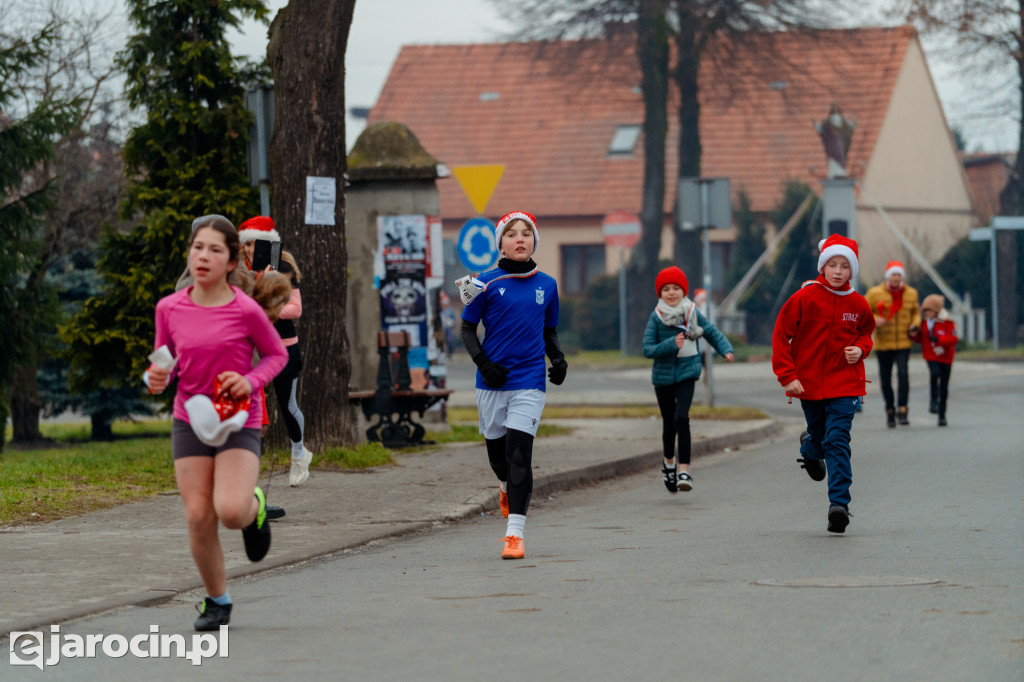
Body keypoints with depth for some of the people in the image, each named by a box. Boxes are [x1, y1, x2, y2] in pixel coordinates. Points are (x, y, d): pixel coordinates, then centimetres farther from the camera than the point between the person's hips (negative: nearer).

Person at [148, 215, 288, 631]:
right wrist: (157, 379, -11)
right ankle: (216, 601, 17)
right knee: (198, 517, -5)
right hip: (189, 421, 3)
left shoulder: (246, 310, -12)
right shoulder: (170, 309, -2)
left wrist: (251, 381, -16)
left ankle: (253, 507, 16)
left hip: (239, 423, -3)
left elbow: (276, 354, 3)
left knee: (231, 511, -23)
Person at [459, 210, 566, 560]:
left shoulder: (546, 285, 7)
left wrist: (558, 360, 0)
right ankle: (507, 487, 49)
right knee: (497, 450, 12)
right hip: (493, 381, 0)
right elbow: (467, 328, 4)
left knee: (519, 454, -12)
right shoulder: (487, 283, -2)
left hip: (529, 381, 0)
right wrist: (483, 363, -10)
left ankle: (515, 533, -12)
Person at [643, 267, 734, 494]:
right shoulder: (656, 318, -5)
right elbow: (647, 349, -9)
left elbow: (712, 333, 7)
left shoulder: (693, 313, -2)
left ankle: (683, 469, -18)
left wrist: (726, 350, -10)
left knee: (681, 417, -19)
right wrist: (671, 345, -23)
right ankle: (669, 461, 39)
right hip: (663, 375, 1)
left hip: (686, 373, -1)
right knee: (669, 423, 11)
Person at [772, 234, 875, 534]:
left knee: (837, 442, -12)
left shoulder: (858, 304, -1)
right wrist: (787, 375, -10)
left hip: (844, 384, 0)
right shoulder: (805, 297, -9)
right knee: (820, 437, 16)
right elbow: (781, 335, -4)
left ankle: (839, 504, -15)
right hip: (808, 383, 0)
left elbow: (866, 332, 18)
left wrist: (860, 349, -5)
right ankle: (810, 446, 55)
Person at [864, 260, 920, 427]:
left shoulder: (911, 294, 5)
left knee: (903, 373, -19)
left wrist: (915, 324, 1)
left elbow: (915, 312, 21)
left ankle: (902, 410, -16)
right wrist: (874, 320, -20)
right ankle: (890, 410, 25)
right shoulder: (875, 293, -4)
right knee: (885, 378, 5)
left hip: (903, 343, 0)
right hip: (883, 343, 0)